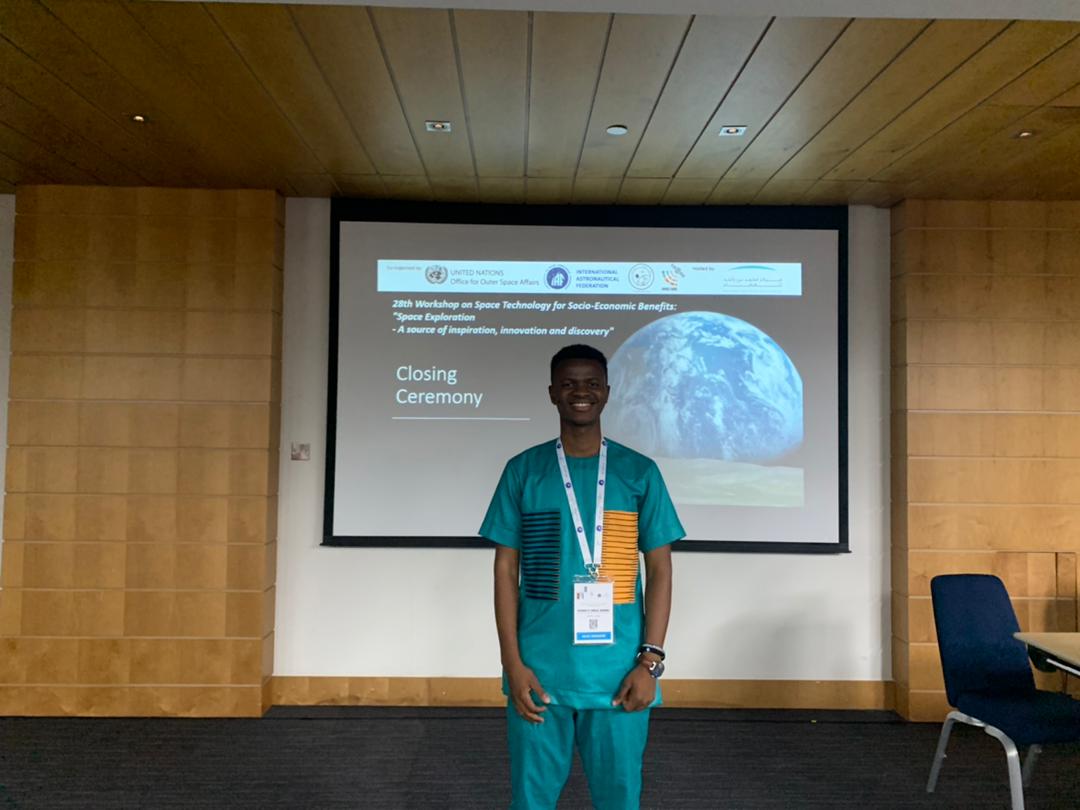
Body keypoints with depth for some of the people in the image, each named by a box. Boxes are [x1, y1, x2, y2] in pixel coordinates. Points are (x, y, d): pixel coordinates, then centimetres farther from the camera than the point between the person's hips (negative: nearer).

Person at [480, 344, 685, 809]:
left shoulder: (639, 472, 2)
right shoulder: (523, 471, 2)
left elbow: (659, 570, 3)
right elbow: (506, 569, 2)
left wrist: (650, 660, -4)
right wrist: (513, 663, -5)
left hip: (618, 673, 0)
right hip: (539, 670, 0)